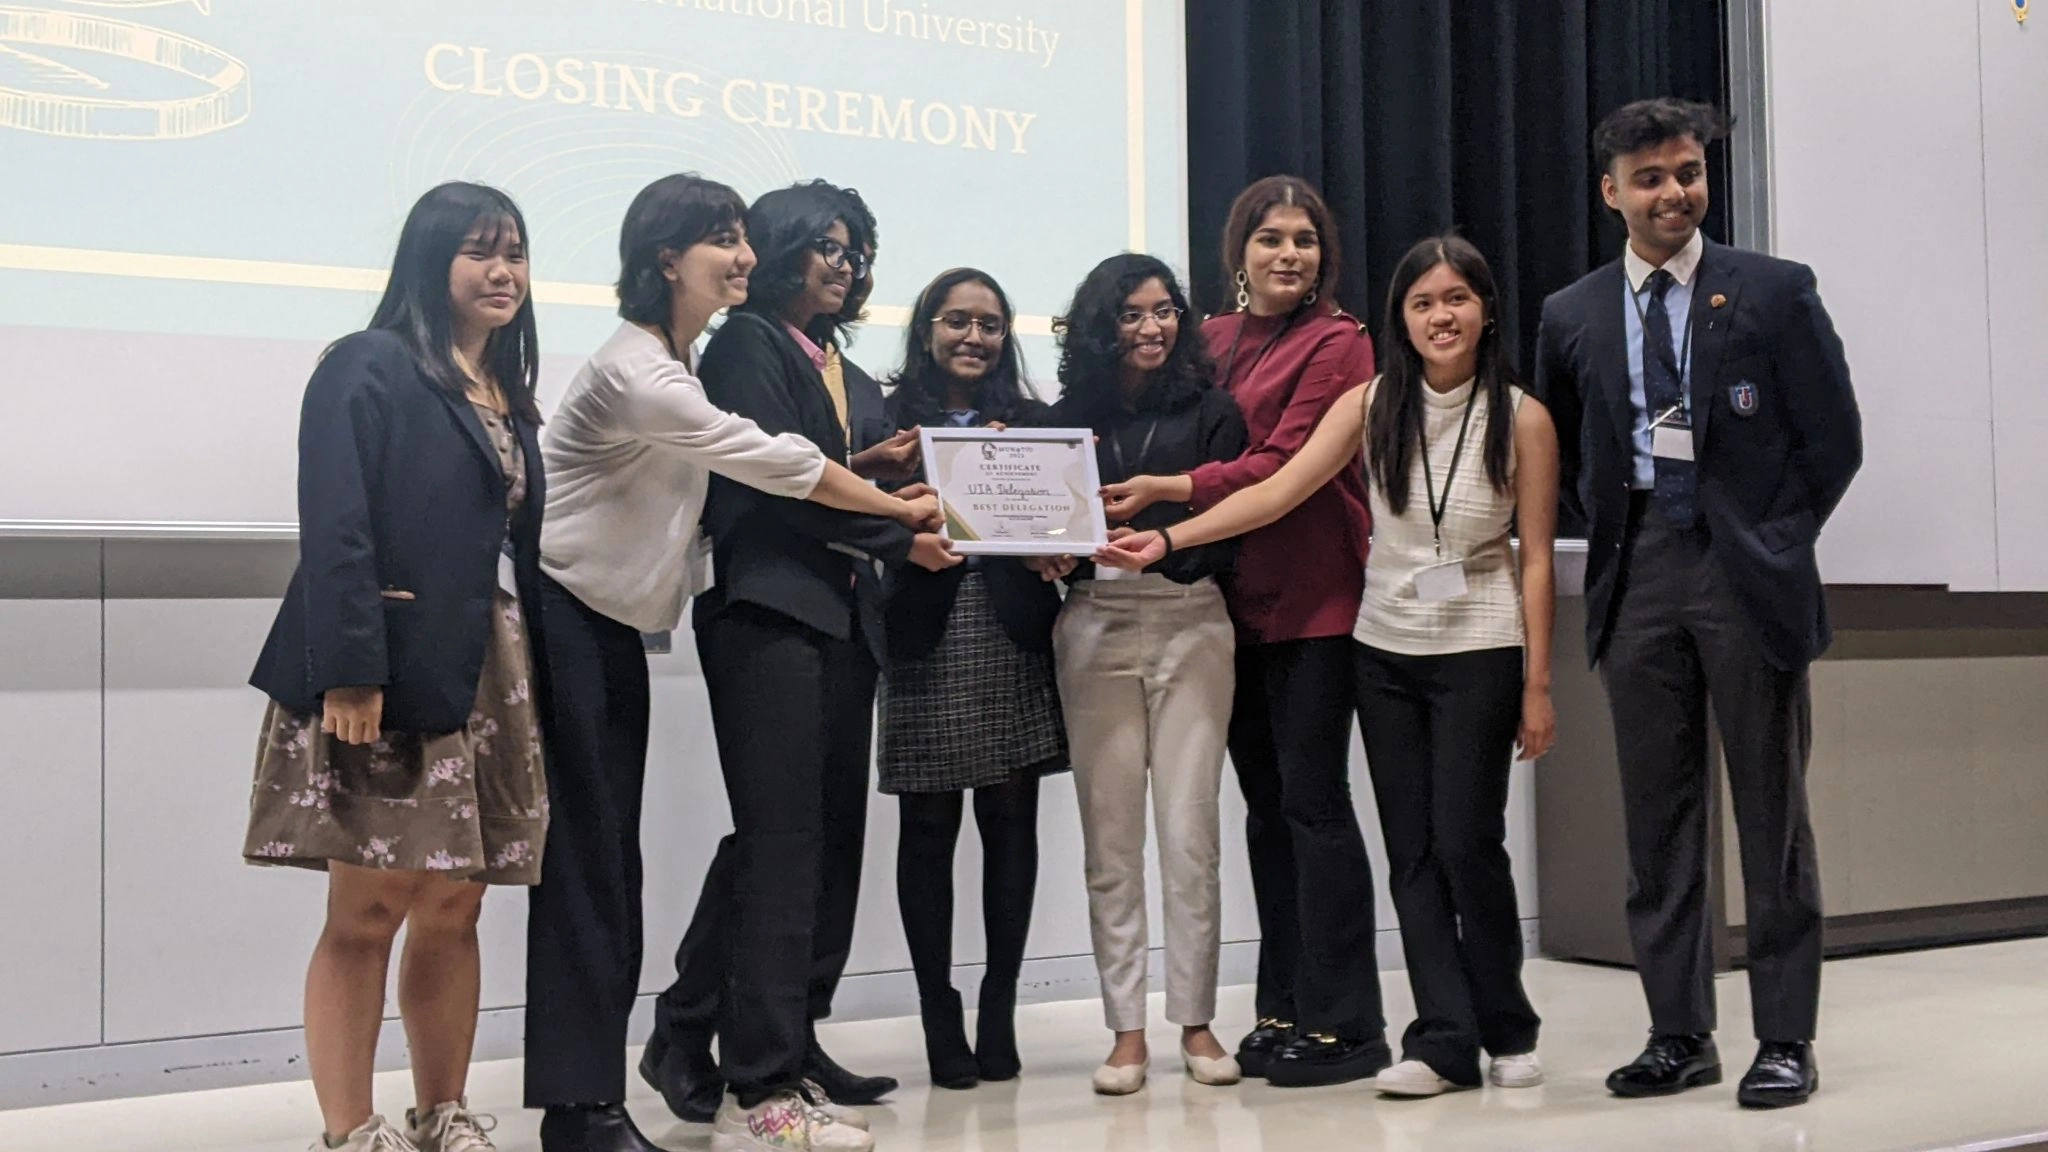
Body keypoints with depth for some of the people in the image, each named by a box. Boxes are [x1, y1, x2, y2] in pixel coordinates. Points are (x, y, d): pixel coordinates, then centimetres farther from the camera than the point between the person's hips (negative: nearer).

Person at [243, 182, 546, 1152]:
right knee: (366, 911, -4)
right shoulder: (370, 369, -3)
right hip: (389, 674, -7)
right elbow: (334, 530, -13)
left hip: (489, 678, 7)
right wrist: (349, 674, -21)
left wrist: (529, 677, 12)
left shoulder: (507, 396, 20)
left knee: (454, 910, 9)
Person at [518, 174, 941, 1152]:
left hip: (611, 629, 9)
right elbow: (773, 461, -14)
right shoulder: (635, 376, -19)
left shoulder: (679, 365, 12)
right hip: (560, 624, -9)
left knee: (611, 865, 7)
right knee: (584, 865, -7)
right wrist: (907, 510, -3)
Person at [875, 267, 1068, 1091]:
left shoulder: (1034, 420, 14)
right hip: (927, 637, -2)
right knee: (929, 827, 0)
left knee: (1011, 821, 2)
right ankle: (939, 1017, 9)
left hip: (1014, 635, 2)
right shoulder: (889, 420, 6)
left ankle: (999, 1013, 11)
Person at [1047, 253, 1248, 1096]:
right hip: (1095, 626, 1)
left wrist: (1161, 540, -22)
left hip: (1190, 622, -1)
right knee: (1110, 837, 3)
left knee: (1190, 833, -2)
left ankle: (1196, 1022, 10)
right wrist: (1052, 555, -13)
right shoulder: (1069, 417, 10)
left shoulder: (1211, 410, 5)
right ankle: (1127, 1029, 10)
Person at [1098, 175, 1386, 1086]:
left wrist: (1164, 490, -21)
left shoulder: (1337, 344, -5)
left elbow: (1284, 464, -14)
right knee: (1265, 804, 10)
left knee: (1313, 800, -5)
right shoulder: (1212, 340, 13)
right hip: (1236, 600, 6)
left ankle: (1345, 1021, 3)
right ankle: (1283, 1011, 19)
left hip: (1313, 600, -6)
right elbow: (1198, 451, 12)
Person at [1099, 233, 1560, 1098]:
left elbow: (1536, 560, -4)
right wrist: (1168, 539, -17)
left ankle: (1506, 1029, 16)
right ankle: (1444, 1039, 11)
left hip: (1480, 653, -3)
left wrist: (1538, 685, -6)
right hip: (1384, 651, 3)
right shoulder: (1371, 406, 0)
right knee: (1411, 851, 4)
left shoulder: (1522, 418, -5)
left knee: (1466, 841, -4)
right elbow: (1275, 492, -7)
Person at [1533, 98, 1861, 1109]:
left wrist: (1772, 544, -1)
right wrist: (1611, 538, 10)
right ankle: (1679, 1035, 15)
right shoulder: (1572, 317, 10)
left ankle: (1784, 1039, 11)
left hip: (1745, 572, -3)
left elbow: (1833, 436, 2)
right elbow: (1562, 455, 19)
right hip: (1635, 579, 3)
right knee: (1657, 817, 6)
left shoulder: (1775, 292, 2)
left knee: (1771, 813, 2)